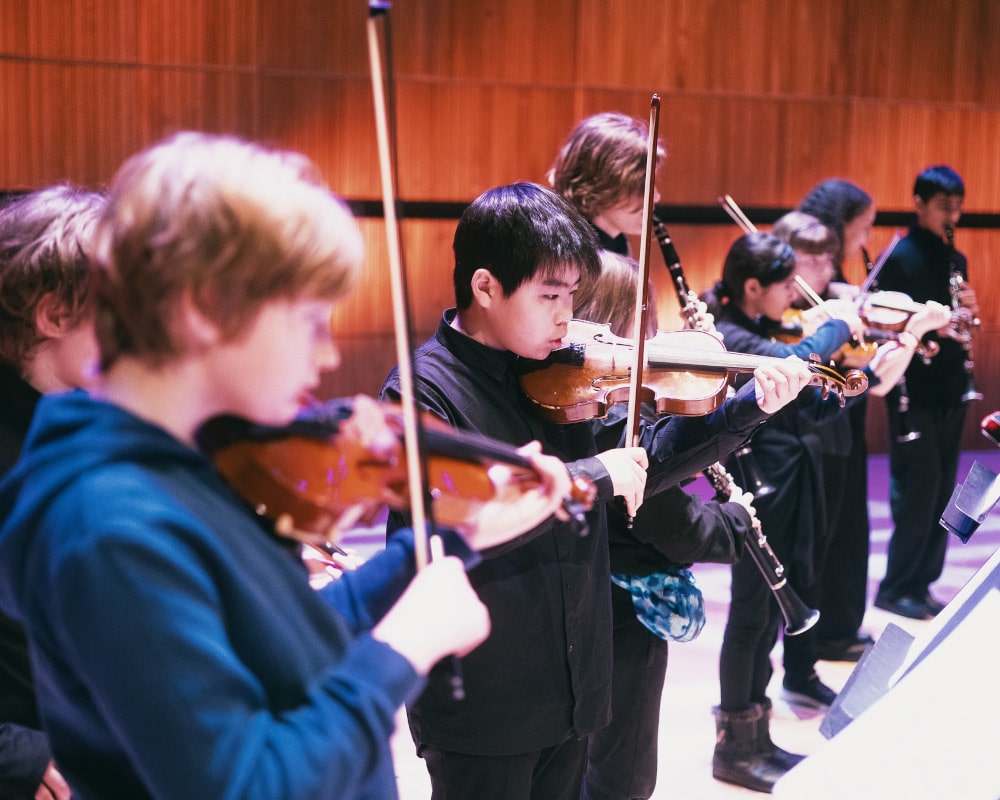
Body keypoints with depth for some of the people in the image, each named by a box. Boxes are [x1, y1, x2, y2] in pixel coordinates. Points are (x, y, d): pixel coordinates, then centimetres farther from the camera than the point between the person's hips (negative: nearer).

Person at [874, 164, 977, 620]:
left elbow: (959, 324, 17)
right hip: (914, 392, -7)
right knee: (918, 489, -6)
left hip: (950, 390, 7)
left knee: (942, 492, 10)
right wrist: (931, 327, -27)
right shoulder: (899, 257, -9)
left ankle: (920, 583, 19)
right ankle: (894, 588, 6)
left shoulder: (955, 260, 13)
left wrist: (966, 310, -4)